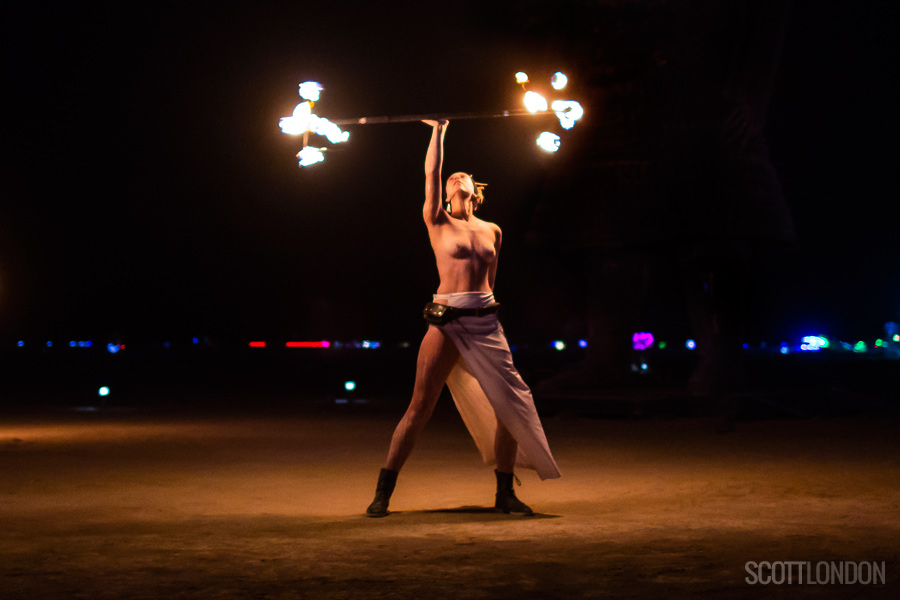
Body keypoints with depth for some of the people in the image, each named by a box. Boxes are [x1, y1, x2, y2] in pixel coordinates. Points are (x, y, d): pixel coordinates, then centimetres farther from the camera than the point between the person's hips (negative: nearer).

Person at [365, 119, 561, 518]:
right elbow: (431, 172, -1)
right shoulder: (438, 222, 6)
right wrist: (438, 132, 3)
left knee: (511, 405, -1)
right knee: (420, 407, -6)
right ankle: (383, 492, 0)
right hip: (447, 322, -4)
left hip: (486, 322, 4)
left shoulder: (492, 231, 16)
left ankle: (505, 494, 12)